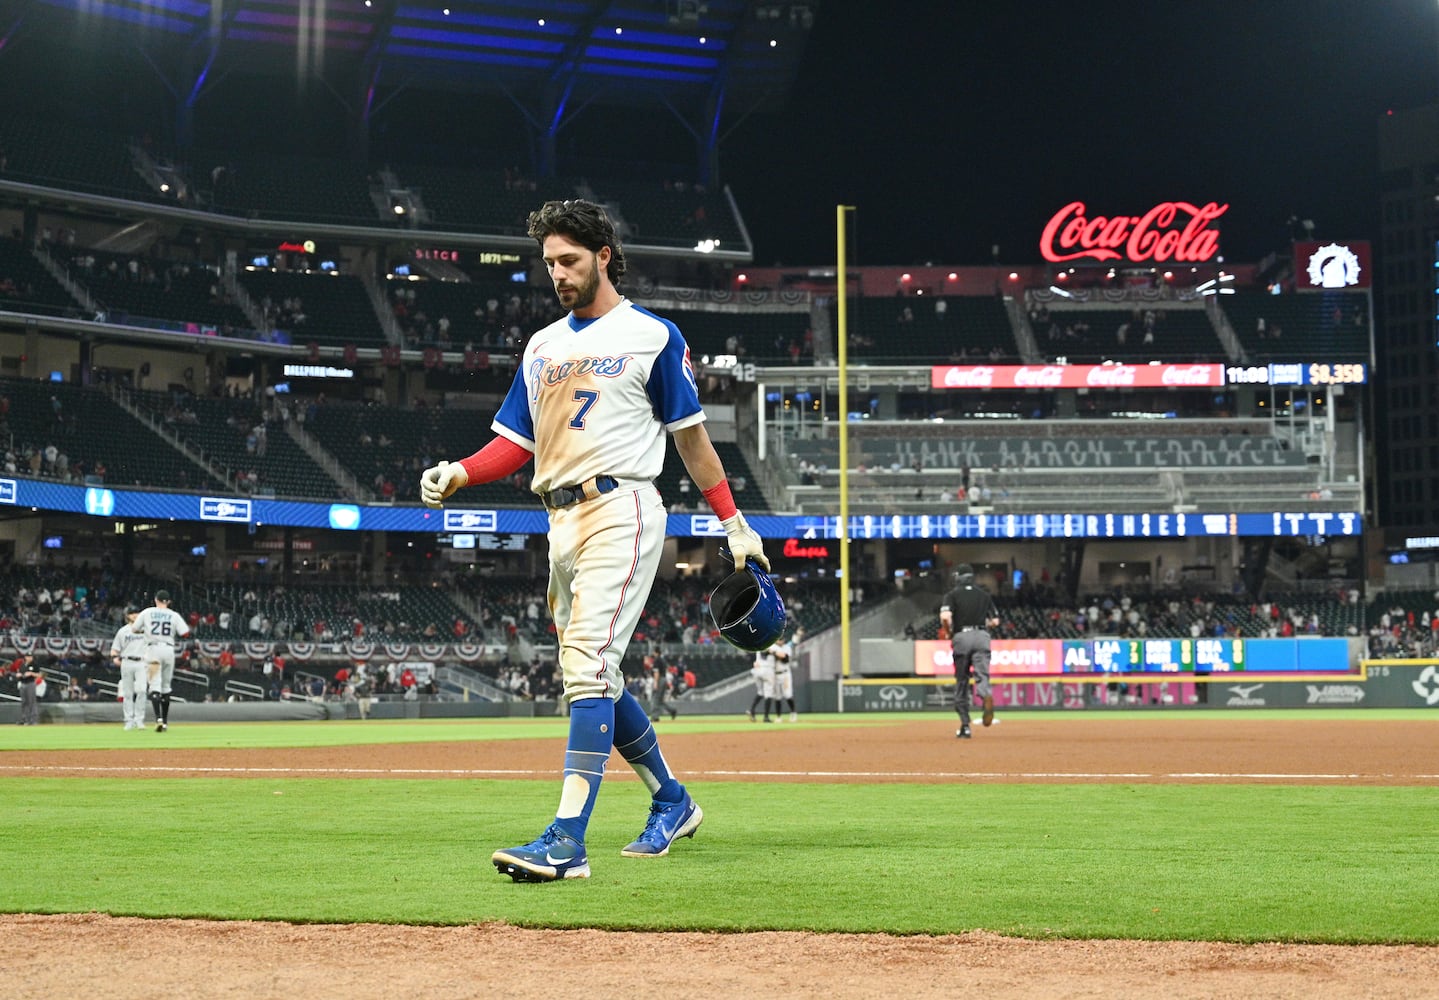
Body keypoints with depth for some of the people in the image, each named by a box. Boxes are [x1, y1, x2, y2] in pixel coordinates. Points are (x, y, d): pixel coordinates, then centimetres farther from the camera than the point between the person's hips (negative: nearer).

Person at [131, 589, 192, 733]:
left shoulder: (147, 613, 3)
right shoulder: (174, 615, 3)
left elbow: (134, 629, 10)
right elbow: (185, 633, -4)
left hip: (153, 649, -2)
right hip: (169, 650, 2)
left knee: (155, 685, -7)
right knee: (166, 686, 14)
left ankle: (158, 718, -26)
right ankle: (165, 721, 19)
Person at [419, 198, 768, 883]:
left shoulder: (652, 336, 3)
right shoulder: (543, 347, 19)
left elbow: (690, 436, 5)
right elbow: (516, 442, 15)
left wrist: (734, 524, 2)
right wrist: (458, 474, -4)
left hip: (621, 510, -7)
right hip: (561, 520, 7)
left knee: (588, 665, -19)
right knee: (592, 678, 12)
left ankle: (567, 841, -26)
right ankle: (672, 803, 31)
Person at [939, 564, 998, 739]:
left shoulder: (953, 595, 4)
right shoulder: (984, 594, 15)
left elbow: (945, 617, -12)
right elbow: (995, 621, 17)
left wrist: (949, 632, 6)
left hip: (961, 637, -1)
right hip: (982, 636, 1)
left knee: (961, 680, 8)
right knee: (982, 674, -9)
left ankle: (965, 725, 9)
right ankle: (986, 696, -46)